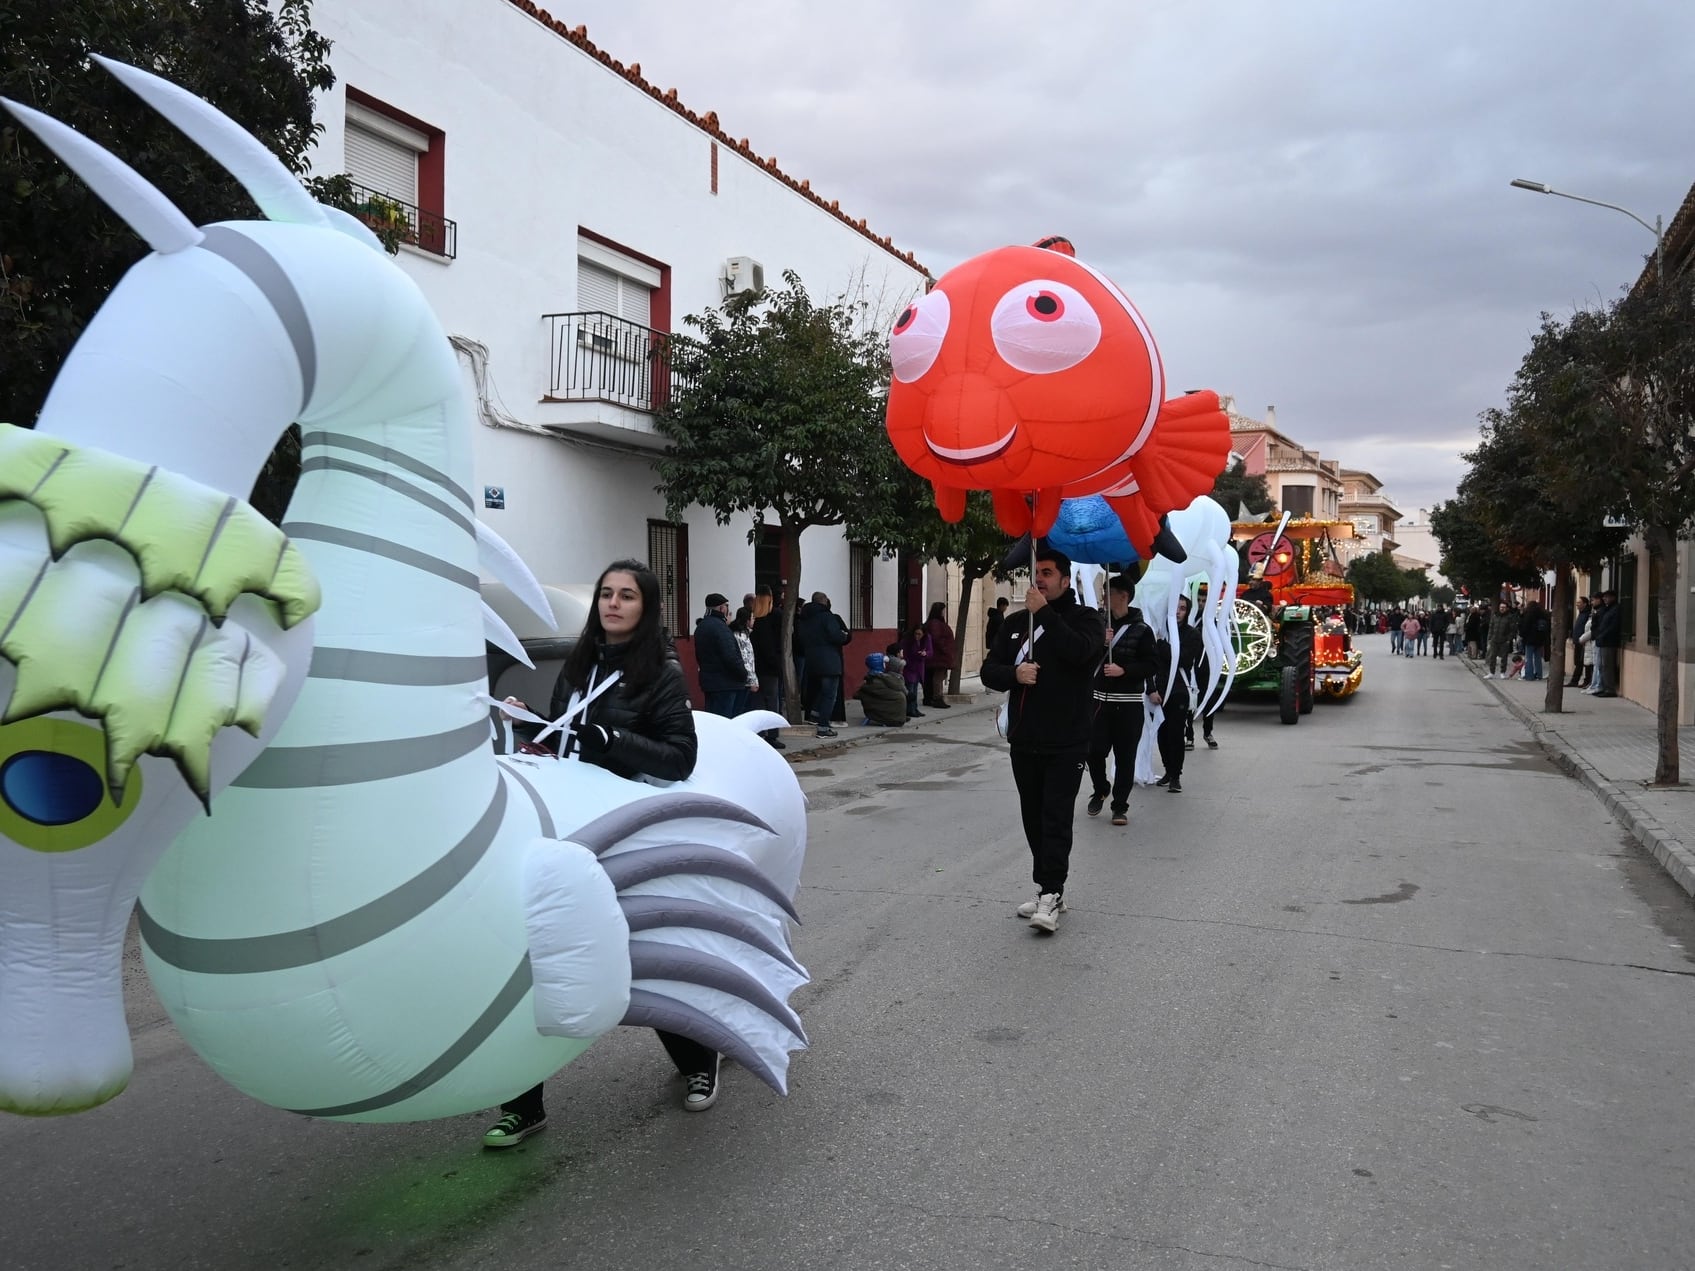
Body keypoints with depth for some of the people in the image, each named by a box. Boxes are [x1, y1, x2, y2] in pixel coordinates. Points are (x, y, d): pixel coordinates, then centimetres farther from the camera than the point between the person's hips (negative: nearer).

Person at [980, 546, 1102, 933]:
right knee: (1033, 820, 9)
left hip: (1067, 744, -5)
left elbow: (1080, 651, -23)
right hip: (1024, 741, 5)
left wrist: (1045, 613, -19)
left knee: (1056, 820, -9)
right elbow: (989, 671, 8)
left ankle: (1050, 896, -9)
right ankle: (1050, 889, 18)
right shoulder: (1015, 622, 12)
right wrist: (1014, 673, -13)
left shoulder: (1084, 617, -1)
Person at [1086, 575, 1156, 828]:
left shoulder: (1141, 630, -3)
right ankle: (1100, 791, 25)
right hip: (1100, 698, 3)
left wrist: (1124, 670, -19)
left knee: (1125, 756, 0)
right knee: (1095, 750, -1)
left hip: (1129, 702, -3)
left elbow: (1150, 666, -5)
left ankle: (1120, 806, 10)